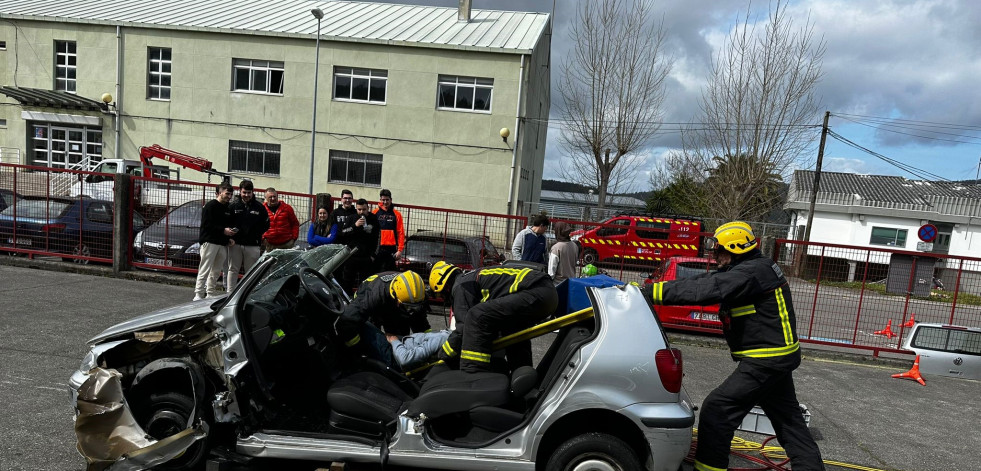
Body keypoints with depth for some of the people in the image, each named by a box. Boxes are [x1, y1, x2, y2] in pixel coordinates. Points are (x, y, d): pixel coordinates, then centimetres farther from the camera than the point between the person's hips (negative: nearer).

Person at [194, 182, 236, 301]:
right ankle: (198, 295, -5)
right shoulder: (210, 206, -5)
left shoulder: (228, 209, 18)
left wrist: (229, 238, 7)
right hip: (210, 242, -7)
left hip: (222, 244, 8)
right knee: (204, 270, -7)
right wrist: (223, 230, -20)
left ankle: (211, 294, 17)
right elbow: (207, 225, -13)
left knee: (216, 271, 10)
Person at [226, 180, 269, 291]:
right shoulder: (233, 206, 4)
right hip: (235, 244, 1)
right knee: (233, 270, 5)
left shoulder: (259, 207, 3)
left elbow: (266, 225, 8)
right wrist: (229, 236, -5)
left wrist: (257, 235, 0)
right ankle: (230, 293, 11)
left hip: (252, 245, 0)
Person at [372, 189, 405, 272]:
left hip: (391, 249, 0)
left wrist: (400, 249, -5)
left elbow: (401, 233, 2)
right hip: (377, 248, 0)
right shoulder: (375, 213, 5)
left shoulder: (397, 214, 5)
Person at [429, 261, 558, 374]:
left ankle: (472, 375, -15)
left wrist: (444, 356, 6)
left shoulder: (460, 285, 2)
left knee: (477, 315, -16)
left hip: (535, 293, -11)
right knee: (511, 327, 34)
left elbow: (465, 326, -6)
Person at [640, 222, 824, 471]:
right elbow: (703, 281, 2)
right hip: (777, 356, 11)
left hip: (766, 360, -11)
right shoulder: (751, 268, 8)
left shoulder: (751, 273, -22)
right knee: (788, 417, 21)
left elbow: (707, 290, -32)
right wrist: (651, 287, -7)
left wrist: (656, 292, -29)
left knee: (716, 410, -7)